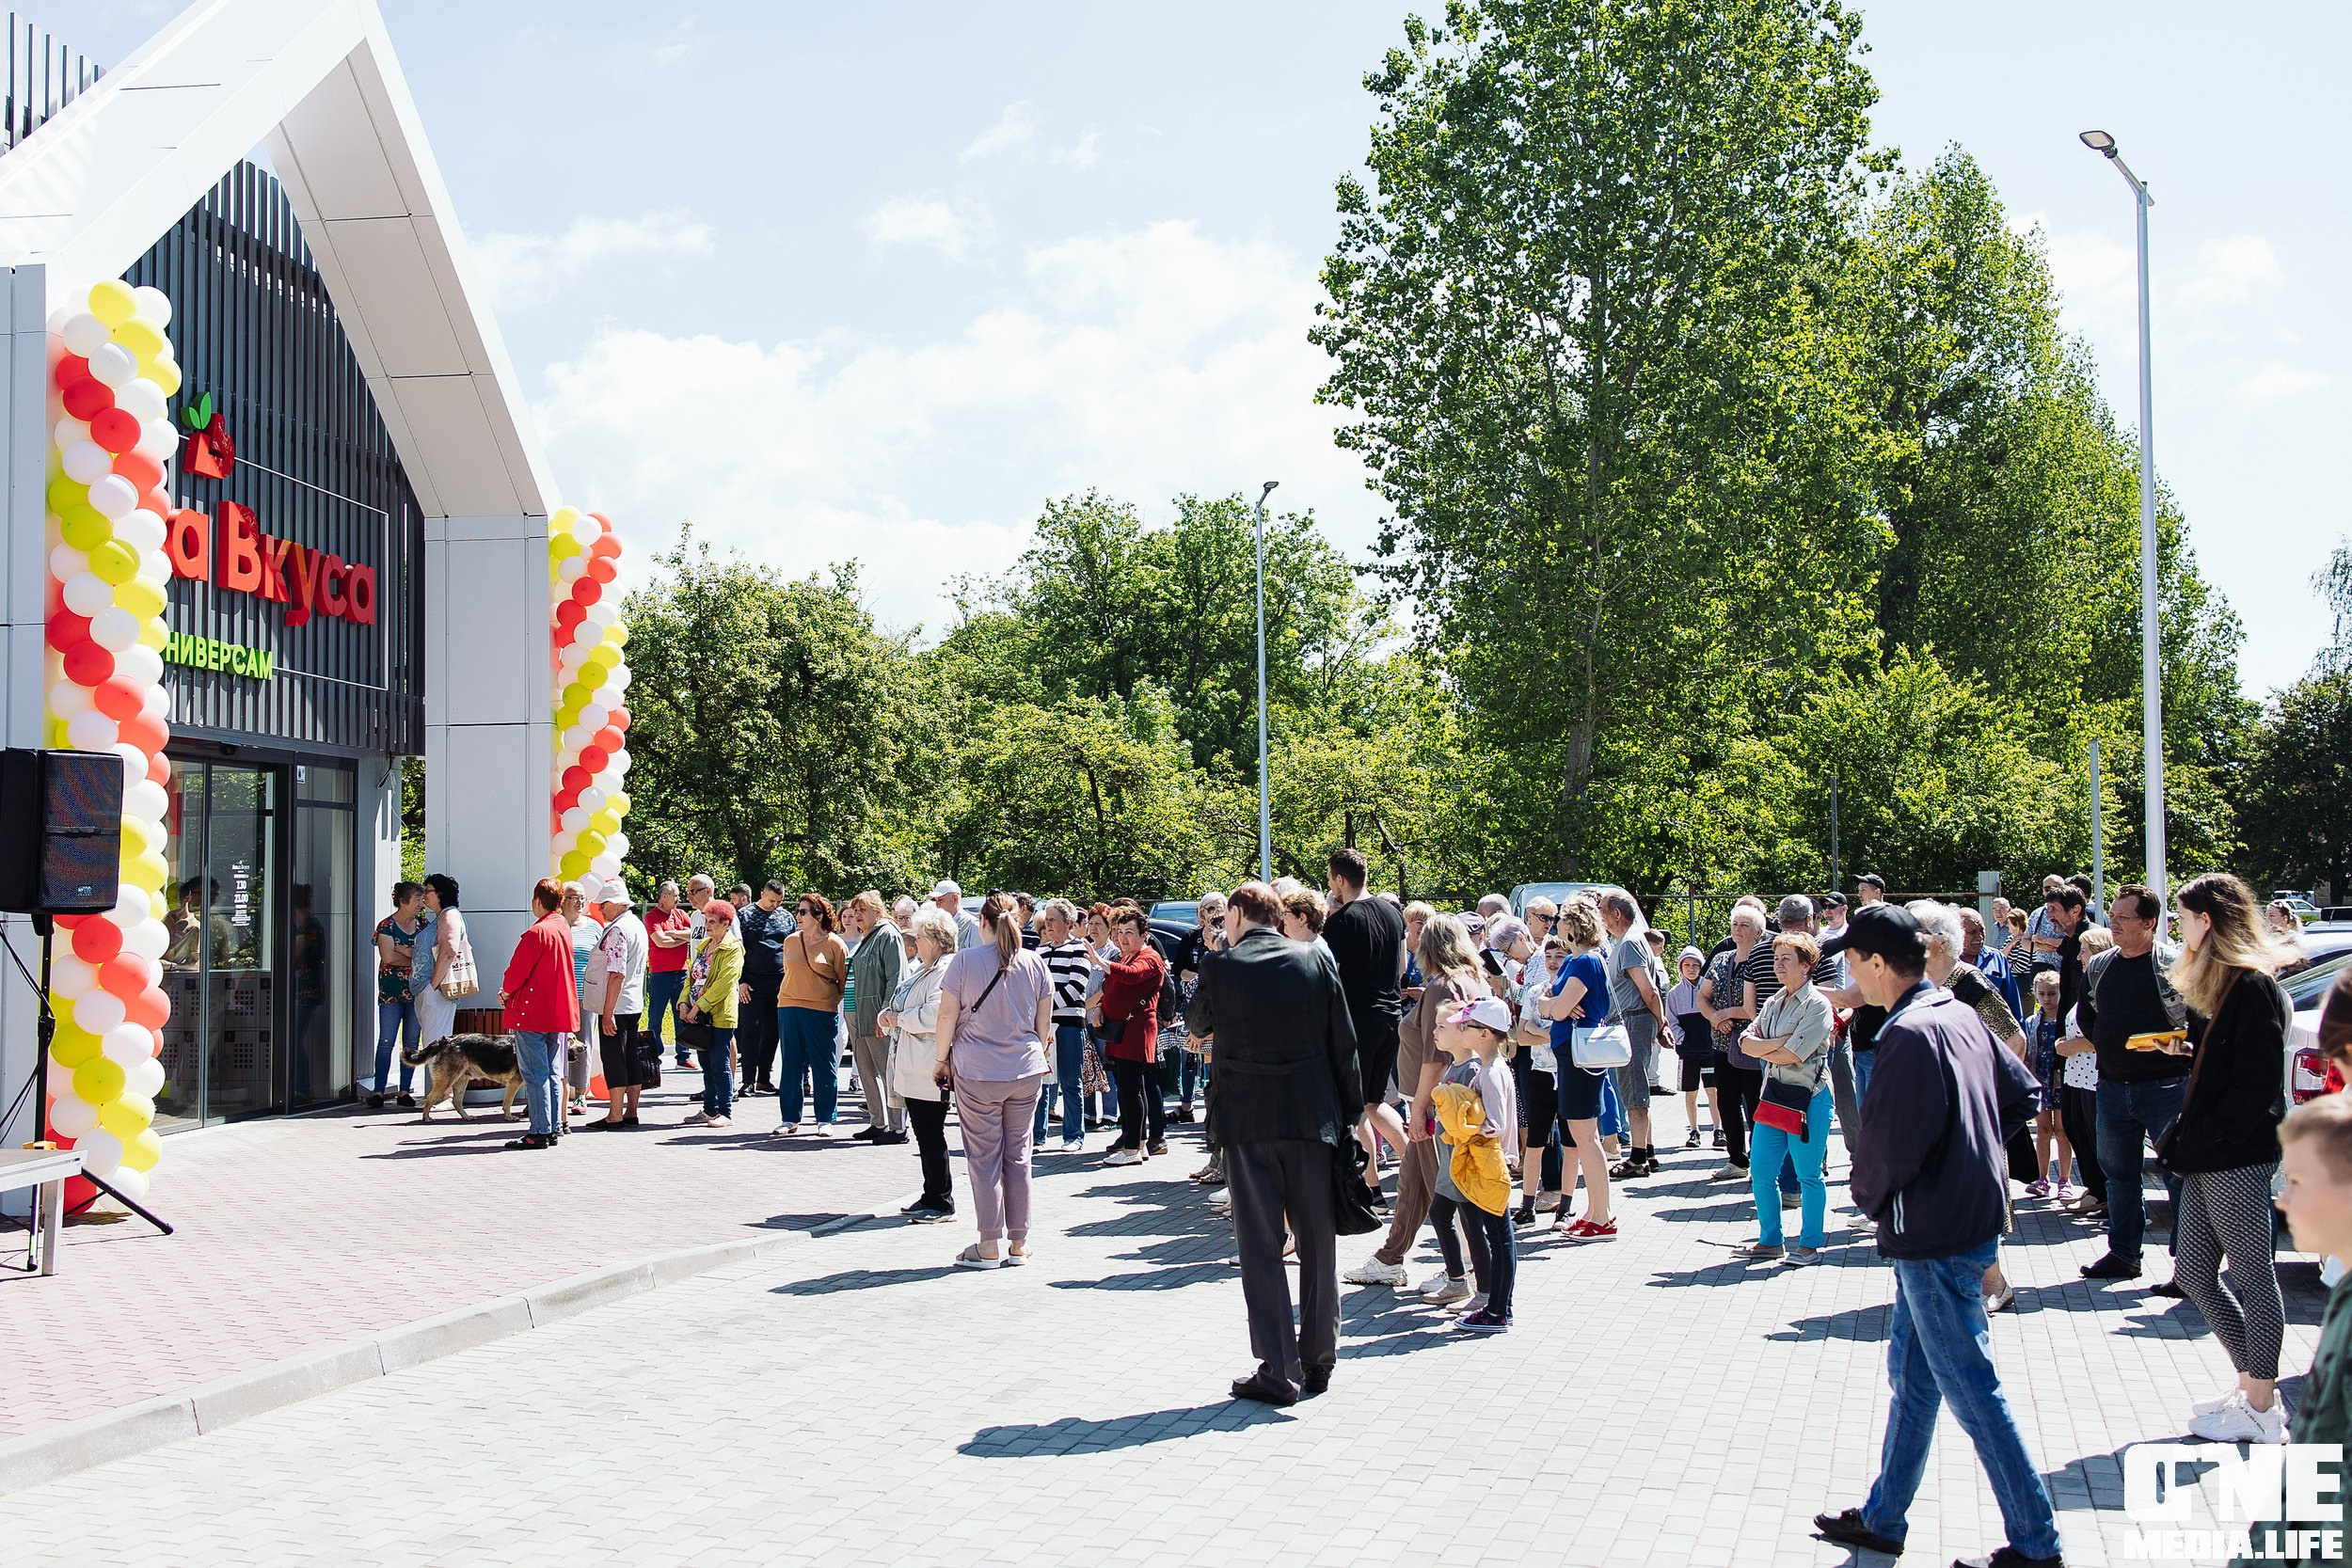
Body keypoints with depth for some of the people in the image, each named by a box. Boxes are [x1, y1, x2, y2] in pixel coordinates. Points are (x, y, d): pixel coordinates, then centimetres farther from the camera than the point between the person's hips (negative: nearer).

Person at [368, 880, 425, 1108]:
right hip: (391, 991, -4)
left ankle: (405, 1091, 9)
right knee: (386, 1042, -4)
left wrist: (406, 952, -14)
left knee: (412, 1043, 4)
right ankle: (378, 1091, -1)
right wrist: (416, 959, -8)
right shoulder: (387, 926, -3)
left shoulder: (422, 924, 9)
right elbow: (389, 956, -15)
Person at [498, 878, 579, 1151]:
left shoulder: (537, 933, -17)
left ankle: (540, 1133, -5)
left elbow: (518, 969, -15)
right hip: (558, 1011, 8)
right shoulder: (564, 928, 10)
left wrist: (506, 991, 6)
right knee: (550, 1073, 13)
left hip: (532, 1013, -8)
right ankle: (554, 1128, 14)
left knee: (535, 1074, -5)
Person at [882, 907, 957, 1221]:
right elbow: (902, 1002, 25)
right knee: (923, 1134, 15)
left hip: (931, 1071, -10)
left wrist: (899, 1019, -14)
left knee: (931, 1135, -4)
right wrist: (889, 1013, 2)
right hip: (913, 1068, 10)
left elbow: (933, 1016, -27)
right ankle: (931, 1196, 24)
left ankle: (942, 1203, 4)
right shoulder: (916, 969, 16)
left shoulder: (947, 972, -16)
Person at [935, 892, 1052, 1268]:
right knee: (1018, 1156, 10)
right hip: (1026, 1070, 3)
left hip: (977, 1072, -3)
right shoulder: (1035, 963, 3)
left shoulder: (965, 961, -8)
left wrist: (941, 1060, 7)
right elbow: (1044, 1021, 9)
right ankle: (1018, 1245, 13)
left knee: (984, 1158, 3)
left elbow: (947, 1015, -6)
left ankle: (989, 1247, 4)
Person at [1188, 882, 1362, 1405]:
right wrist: (1350, 1113, 9)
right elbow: (1344, 1043, 2)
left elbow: (1196, 1023, 12)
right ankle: (1318, 1361, 21)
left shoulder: (1219, 967, -6)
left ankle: (1279, 1371, 1)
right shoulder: (1317, 961, 1)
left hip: (1247, 1124, -2)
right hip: (1313, 1119, 3)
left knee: (1260, 1248, 3)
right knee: (1318, 1243, 12)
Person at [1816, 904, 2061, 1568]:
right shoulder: (1959, 1013, 8)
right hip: (1971, 1211, 10)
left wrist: (1868, 1192, -3)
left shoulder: (1910, 1033, -21)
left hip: (1934, 1235, -10)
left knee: (1971, 1389, -2)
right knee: (1911, 1375, 17)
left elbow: (1891, 1146, -23)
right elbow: (2022, 1094, 15)